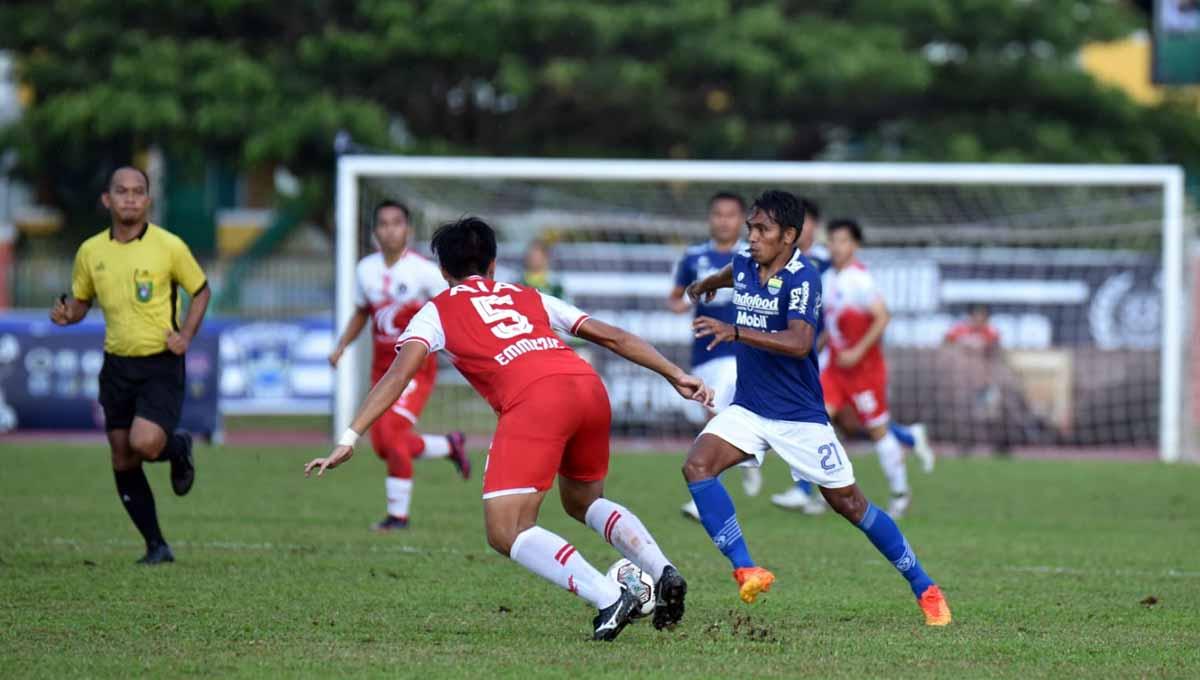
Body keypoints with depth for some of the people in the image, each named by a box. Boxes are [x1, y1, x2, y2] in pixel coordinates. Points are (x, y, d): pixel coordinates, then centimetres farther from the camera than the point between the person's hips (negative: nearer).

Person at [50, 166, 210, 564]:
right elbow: (81, 301, 16)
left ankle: (178, 450, 14)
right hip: (117, 364, 4)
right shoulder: (91, 251, 3)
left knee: (145, 443, -23)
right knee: (123, 461, 3)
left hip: (161, 363, -4)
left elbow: (201, 291, 6)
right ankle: (156, 546, 16)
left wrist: (186, 335, -9)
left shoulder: (169, 246, -7)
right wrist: (67, 314, -8)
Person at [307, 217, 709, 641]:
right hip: (589, 387, 6)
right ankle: (664, 573, 11)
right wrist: (676, 375, 35)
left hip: (535, 400, -6)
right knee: (583, 502, 30)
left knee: (506, 533, -3)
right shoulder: (529, 298, 34)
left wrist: (349, 439, 1)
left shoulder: (438, 310, 22)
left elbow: (400, 372, 7)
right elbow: (612, 337, 30)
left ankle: (610, 600, -19)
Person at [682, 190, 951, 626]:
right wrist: (706, 285, 51)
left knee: (848, 503, 1)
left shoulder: (802, 278, -19)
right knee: (698, 465, -20)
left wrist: (734, 332, -41)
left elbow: (799, 343, -33)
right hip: (748, 409, 6)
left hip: (800, 417, -6)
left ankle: (924, 588, 15)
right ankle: (744, 569, -23)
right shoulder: (744, 264, 3)